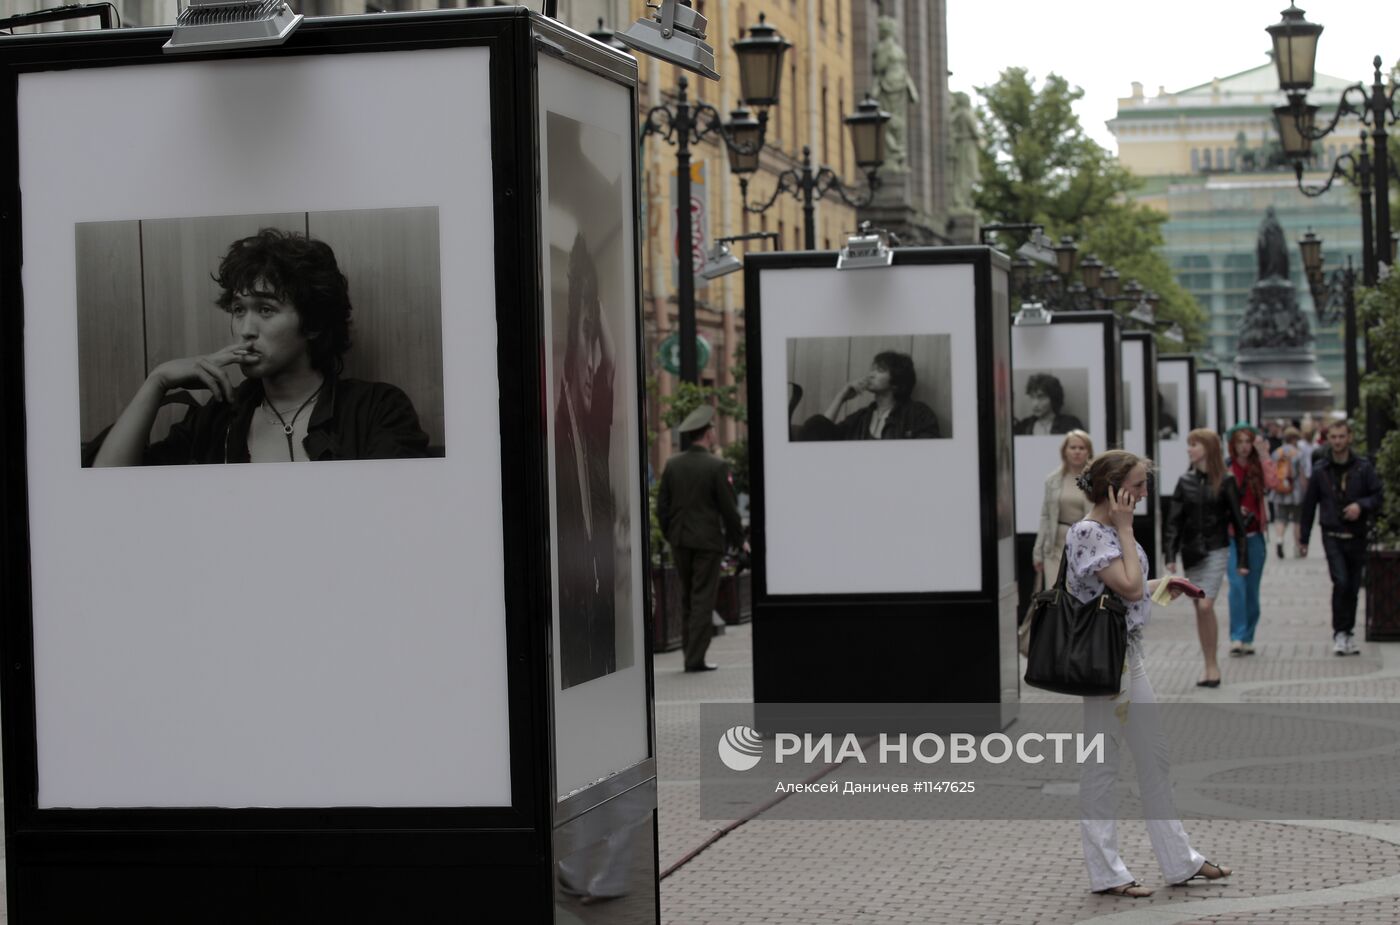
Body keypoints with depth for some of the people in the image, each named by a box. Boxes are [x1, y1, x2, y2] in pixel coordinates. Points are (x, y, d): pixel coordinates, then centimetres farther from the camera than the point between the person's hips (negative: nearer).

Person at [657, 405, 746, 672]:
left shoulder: (672, 464, 3)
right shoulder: (717, 466, -11)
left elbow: (662, 505, 6)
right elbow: (728, 507, -9)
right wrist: (738, 539, 3)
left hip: (680, 540, 5)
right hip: (708, 540, -5)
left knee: (687, 597, 15)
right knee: (703, 599, -1)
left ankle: (690, 652, 18)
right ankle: (696, 658, -4)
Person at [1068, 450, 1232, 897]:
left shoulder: (1112, 530, 12)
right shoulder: (1088, 533, -18)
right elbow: (1129, 587, -24)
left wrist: (1161, 585, 11)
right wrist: (1126, 529, -18)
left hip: (1129, 654, 10)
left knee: (1155, 759, 15)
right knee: (1102, 765, 0)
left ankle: (1179, 860, 24)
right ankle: (1105, 873, 8)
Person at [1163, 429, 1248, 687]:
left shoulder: (1225, 482, -4)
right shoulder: (1185, 482, 6)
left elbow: (1237, 520, -1)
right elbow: (1174, 520, 5)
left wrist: (1242, 559, -3)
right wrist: (1170, 555, -3)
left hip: (1216, 551, -4)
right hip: (1191, 553, 4)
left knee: (1206, 606, -14)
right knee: (1199, 610, 6)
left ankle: (1212, 666, -3)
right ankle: (1210, 667, 12)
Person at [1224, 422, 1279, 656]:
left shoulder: (1258, 468, 7)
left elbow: (1272, 483, -14)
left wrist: (1264, 455, -13)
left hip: (1255, 534, 3)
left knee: (1252, 588, 7)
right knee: (1237, 585, -15)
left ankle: (1248, 638, 14)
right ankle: (1236, 637, -16)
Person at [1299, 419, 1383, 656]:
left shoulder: (1364, 468, 2)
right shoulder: (1320, 471, 3)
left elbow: (1378, 496, 4)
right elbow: (1308, 505, 9)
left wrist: (1361, 505, -17)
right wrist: (1303, 538, 10)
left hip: (1357, 536, 1)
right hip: (1333, 536, -1)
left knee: (1353, 587, 6)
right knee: (1341, 582, -16)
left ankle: (1346, 633, 19)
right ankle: (1340, 632, -6)